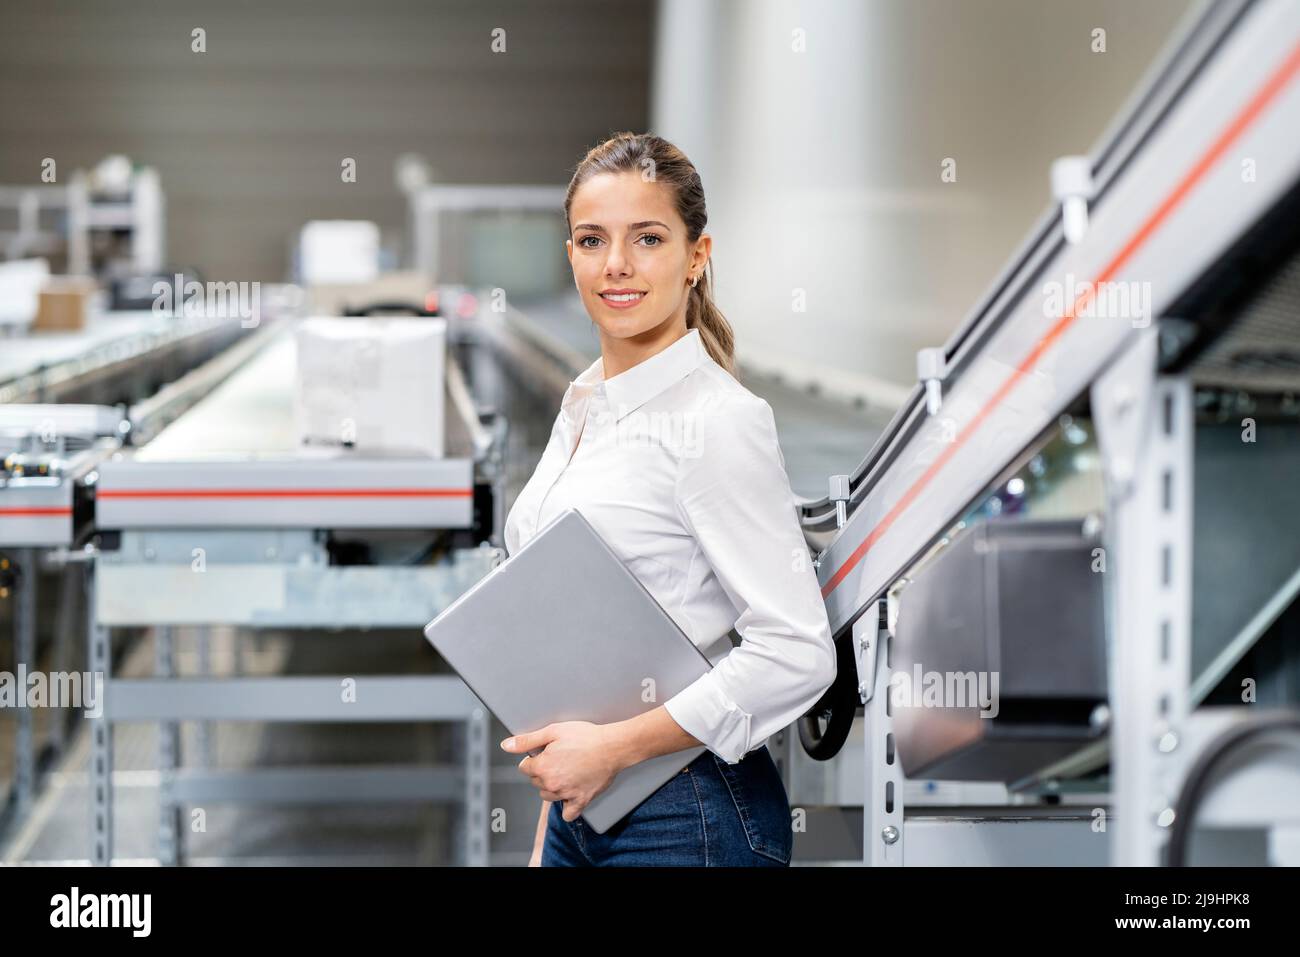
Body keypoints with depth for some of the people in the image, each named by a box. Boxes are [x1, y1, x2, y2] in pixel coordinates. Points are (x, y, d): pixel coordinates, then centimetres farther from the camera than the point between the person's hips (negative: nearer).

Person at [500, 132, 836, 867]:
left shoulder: (718, 421, -14)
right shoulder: (585, 403, 11)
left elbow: (797, 652, -19)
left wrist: (615, 745, -19)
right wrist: (548, 837, 17)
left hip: (686, 821, -7)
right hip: (580, 805, 8)